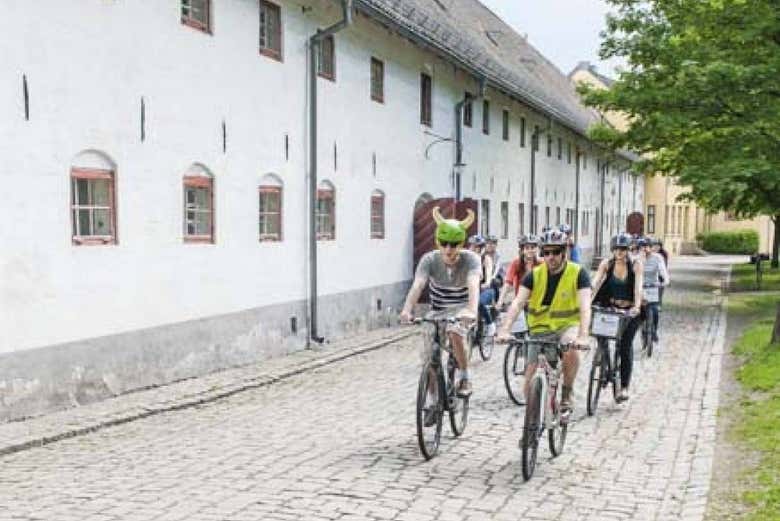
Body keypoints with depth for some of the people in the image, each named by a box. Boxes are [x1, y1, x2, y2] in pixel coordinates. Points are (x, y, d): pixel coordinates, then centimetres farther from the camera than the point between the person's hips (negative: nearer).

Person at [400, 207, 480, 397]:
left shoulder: (470, 259, -22)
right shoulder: (429, 260, -19)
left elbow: (473, 285, -38)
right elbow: (417, 285, -33)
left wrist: (471, 310, -57)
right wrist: (407, 310, -51)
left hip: (461, 310, -2)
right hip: (438, 311, 2)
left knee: (455, 334, -33)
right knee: (429, 357, -6)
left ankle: (465, 376, -9)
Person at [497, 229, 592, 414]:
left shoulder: (578, 273, -13)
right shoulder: (534, 275, -7)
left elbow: (585, 307, -24)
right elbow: (517, 303, -18)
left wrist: (583, 336, -40)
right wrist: (504, 330, -34)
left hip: (567, 325, -2)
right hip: (540, 329, 2)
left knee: (570, 349, -37)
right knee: (530, 385, -7)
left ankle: (566, 395, -13)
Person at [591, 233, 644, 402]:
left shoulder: (636, 265, -11)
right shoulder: (606, 264, -6)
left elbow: (638, 286, -23)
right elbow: (595, 283, -16)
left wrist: (637, 306, -38)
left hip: (630, 310, -3)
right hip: (611, 308, 3)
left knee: (626, 346, -7)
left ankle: (624, 387, 0)